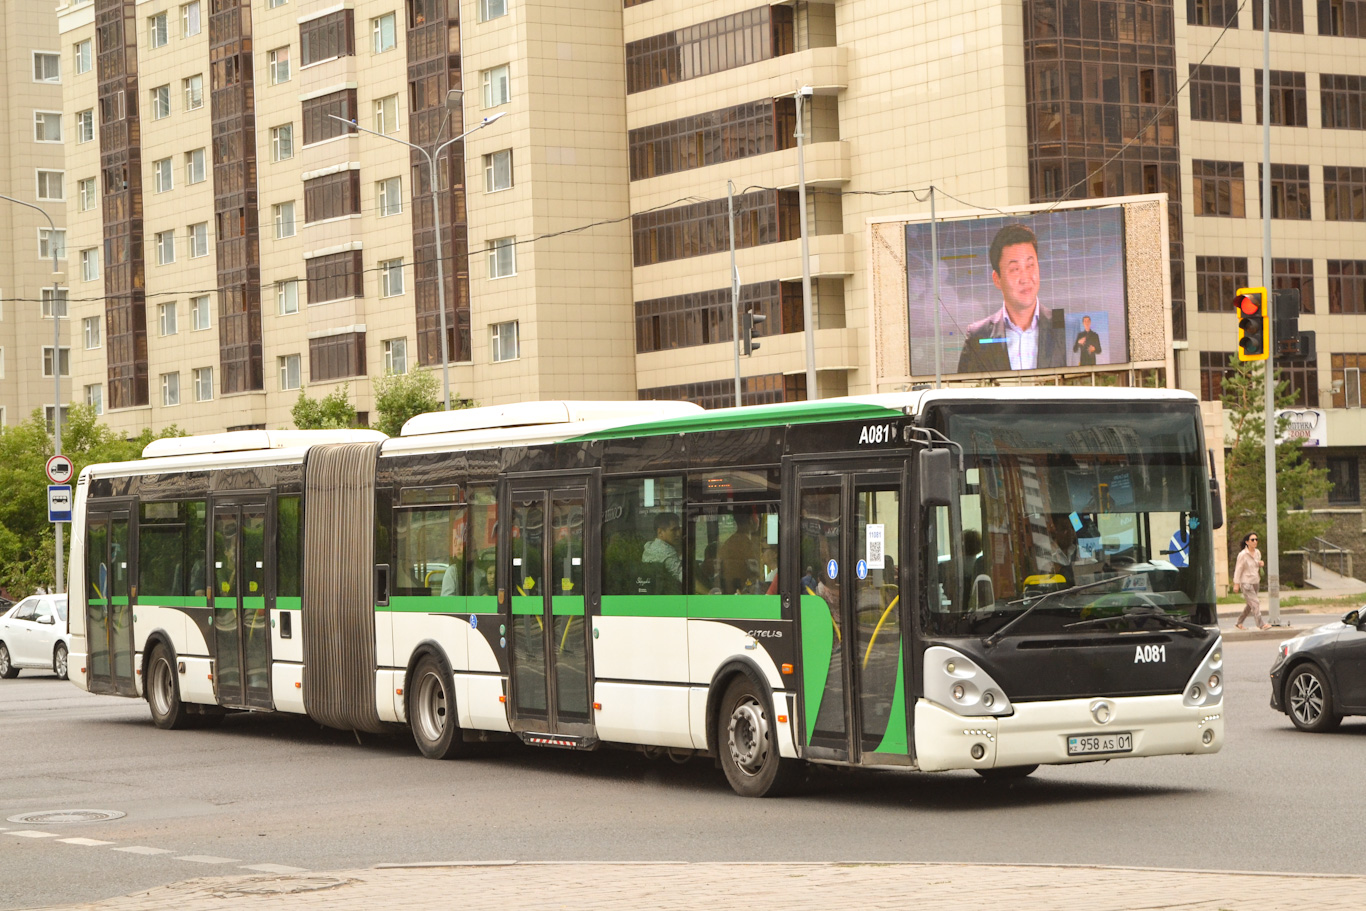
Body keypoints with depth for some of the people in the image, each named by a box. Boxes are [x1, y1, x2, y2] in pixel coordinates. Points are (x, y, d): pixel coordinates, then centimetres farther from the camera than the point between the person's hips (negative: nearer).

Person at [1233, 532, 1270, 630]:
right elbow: (1238, 569, -10)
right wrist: (1236, 584, -10)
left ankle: (1238, 624, 24)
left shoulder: (1257, 553, 6)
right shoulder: (1242, 554, -13)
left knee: (1249, 605, 12)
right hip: (1246, 583, -7)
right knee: (1255, 603, -14)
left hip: (1255, 582, 7)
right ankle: (1261, 625, -16)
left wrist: (1261, 564, -4)